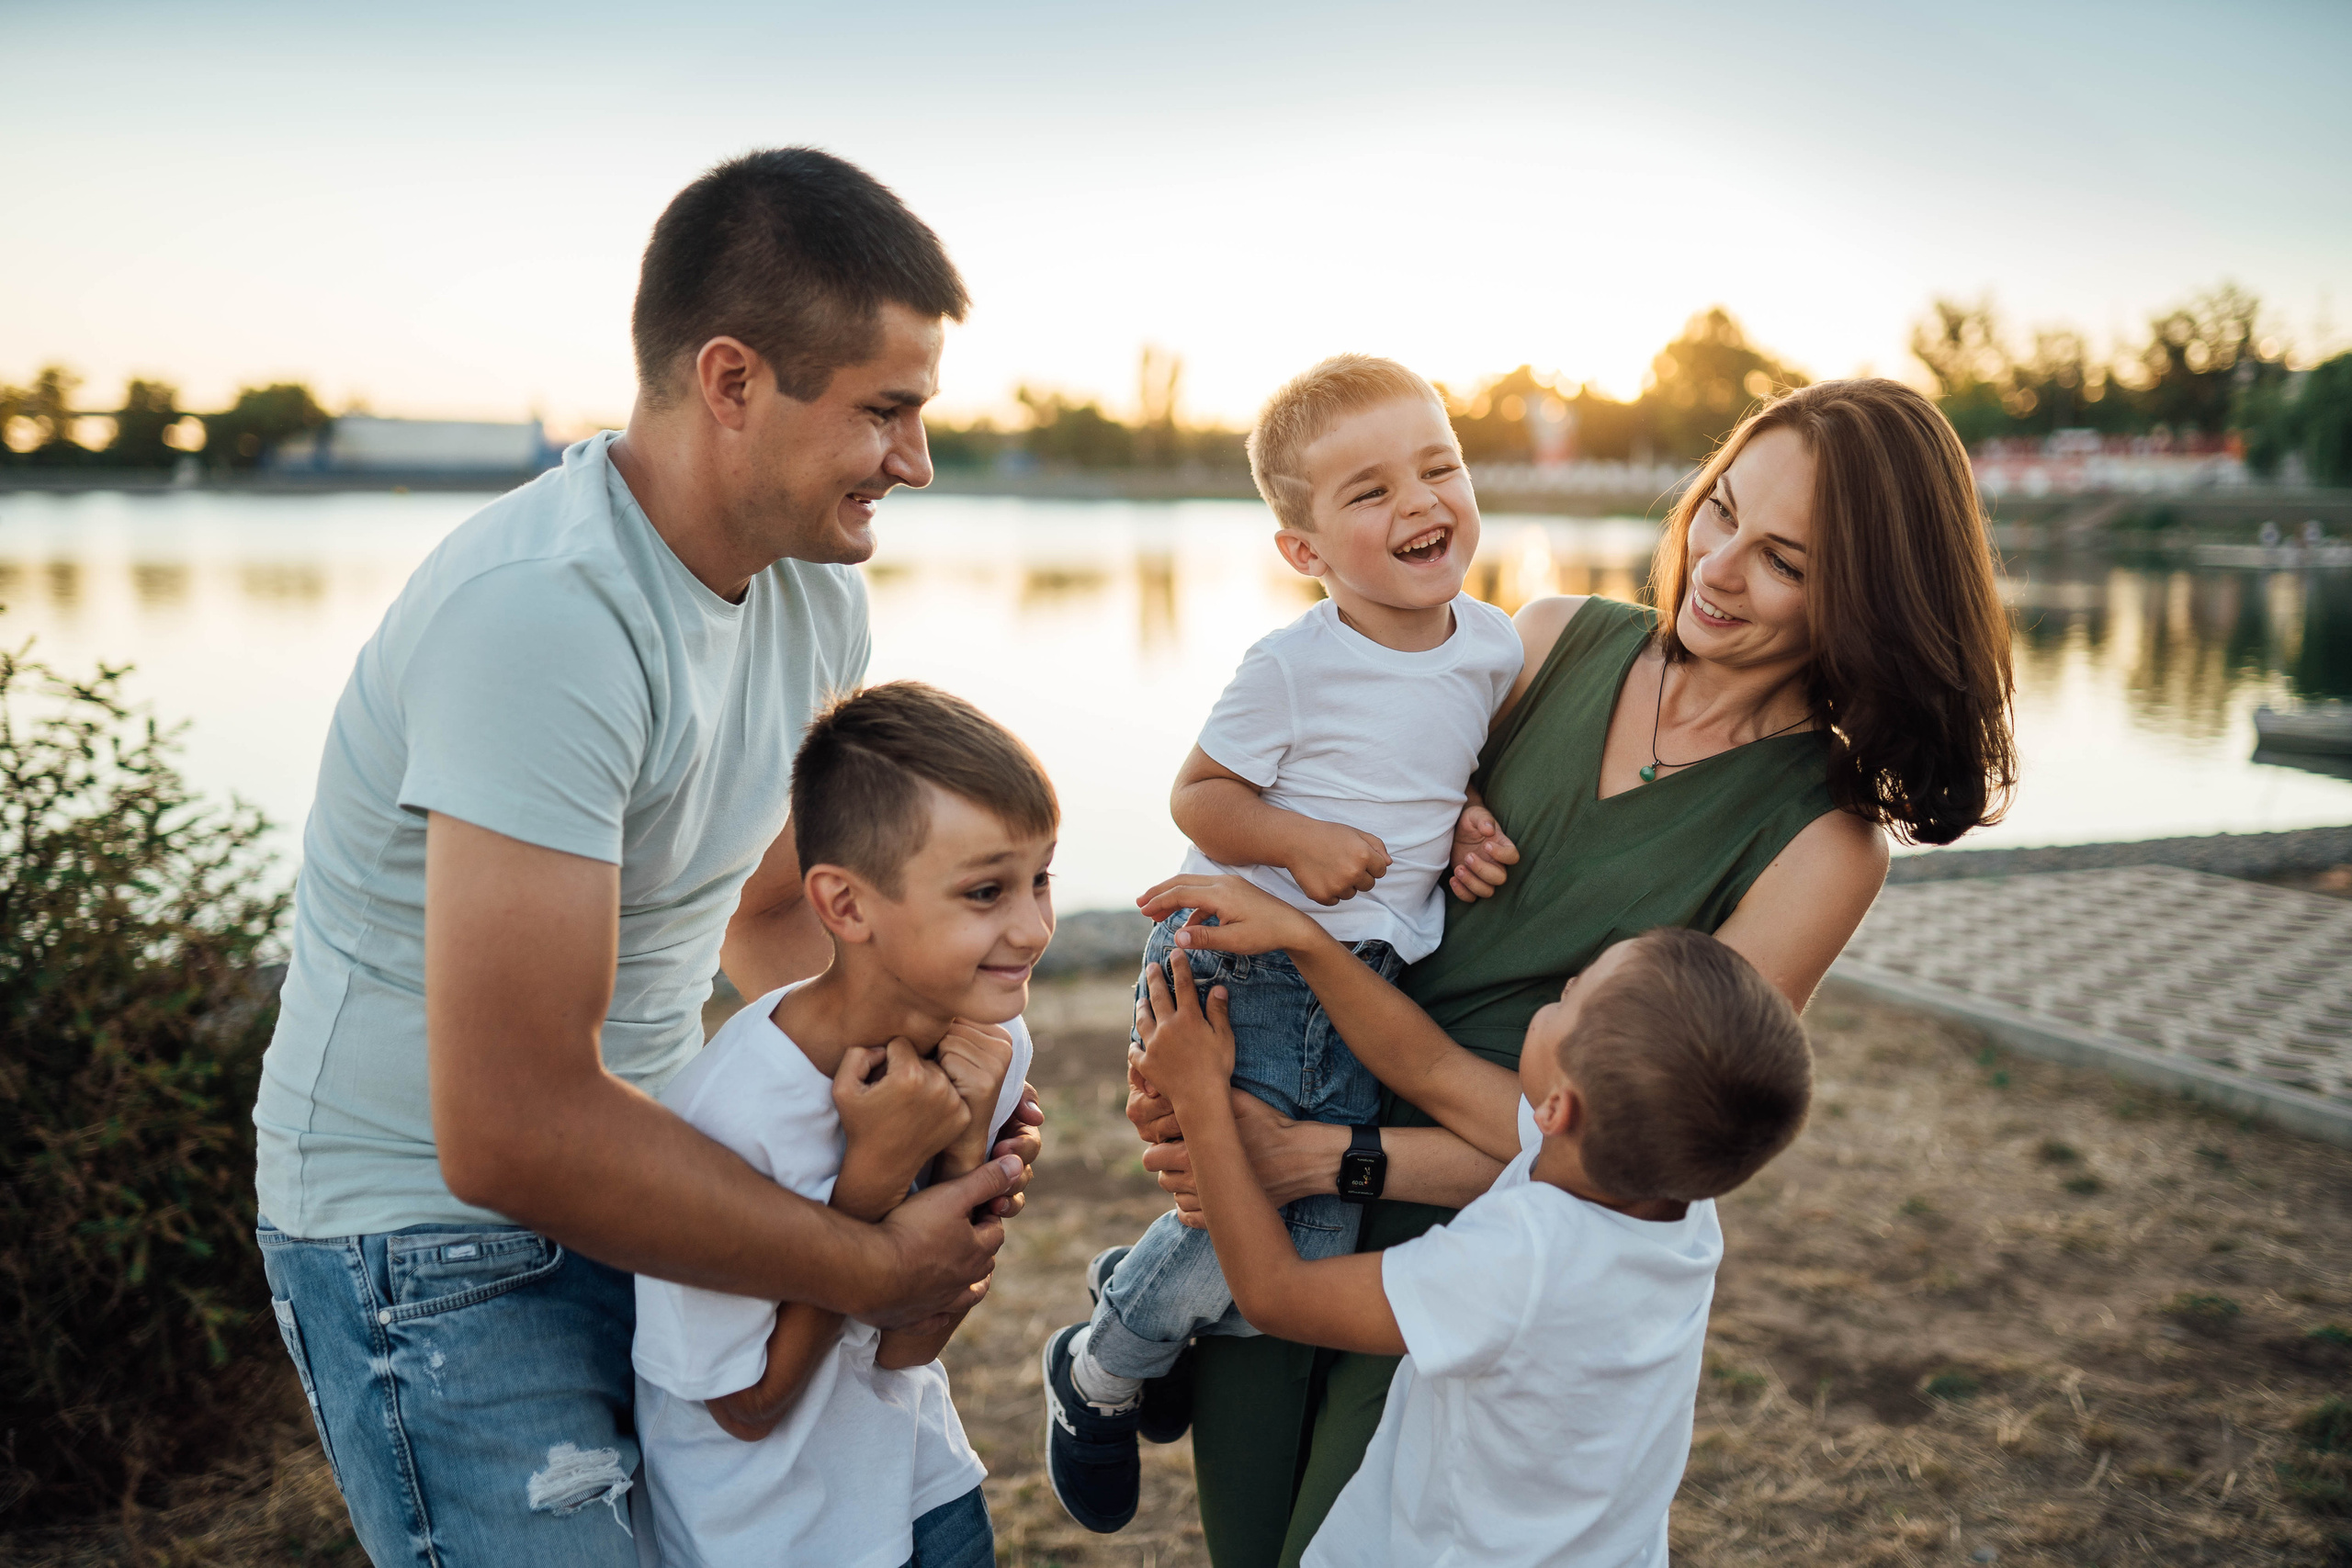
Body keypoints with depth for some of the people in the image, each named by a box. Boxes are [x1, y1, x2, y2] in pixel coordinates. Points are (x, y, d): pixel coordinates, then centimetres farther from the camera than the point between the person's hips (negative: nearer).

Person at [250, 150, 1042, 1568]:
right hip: (444, 1246, -7)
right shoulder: (541, 612, -29)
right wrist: (872, 1268, -21)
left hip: (636, 1183, 7)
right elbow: (511, 1131, -31)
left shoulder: (815, 584, -2)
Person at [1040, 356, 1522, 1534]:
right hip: (1240, 962, -5)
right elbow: (1198, 795, -7)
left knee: (1317, 1262, 6)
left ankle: (1140, 1286, 37)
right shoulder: (1292, 667, -15)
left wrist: (1468, 828, -1)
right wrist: (1299, 840, -22)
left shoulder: (1496, 647, 2)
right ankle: (1097, 1374, 20)